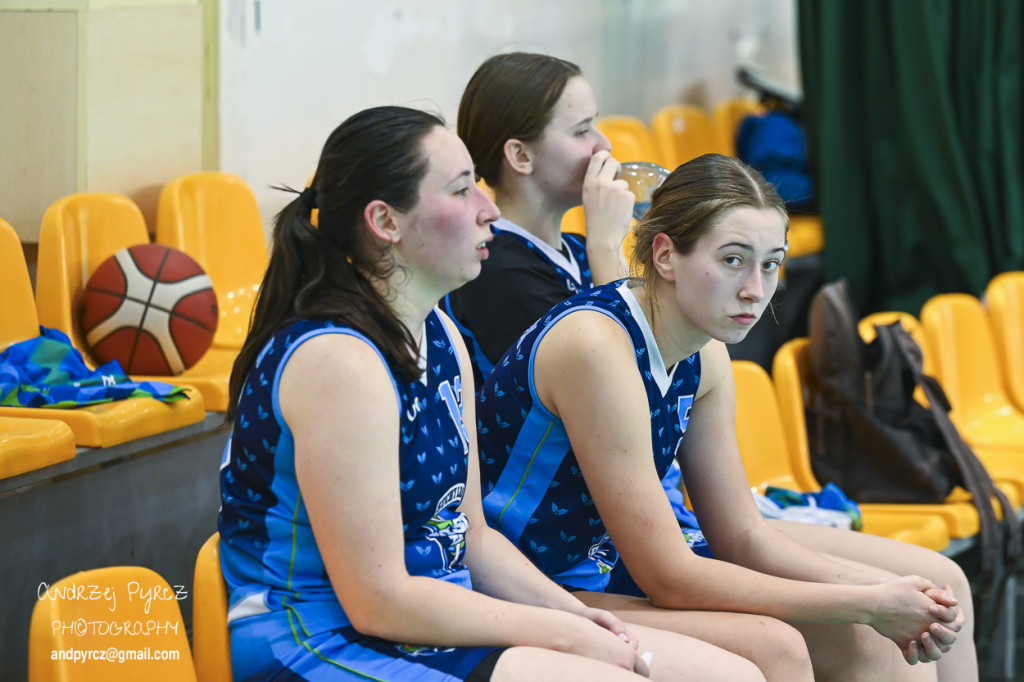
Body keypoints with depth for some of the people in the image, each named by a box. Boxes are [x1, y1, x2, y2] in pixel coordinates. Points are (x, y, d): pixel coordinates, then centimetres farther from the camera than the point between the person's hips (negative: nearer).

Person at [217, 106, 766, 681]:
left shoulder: (441, 337, 12)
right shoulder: (338, 360, -18)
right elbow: (380, 601, -21)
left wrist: (574, 613, 1)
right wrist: (563, 634, -14)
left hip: (432, 627, 9)